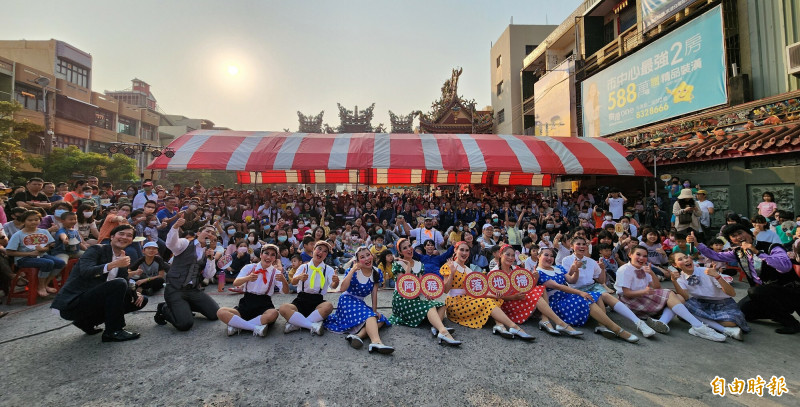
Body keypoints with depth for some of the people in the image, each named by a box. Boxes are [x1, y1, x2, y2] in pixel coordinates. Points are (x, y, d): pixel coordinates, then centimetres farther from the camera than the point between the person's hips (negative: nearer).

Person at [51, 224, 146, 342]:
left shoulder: (123, 258, 10)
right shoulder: (97, 249, -9)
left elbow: (126, 284, 13)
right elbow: (85, 272, -28)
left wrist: (135, 294, -6)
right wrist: (113, 264, -40)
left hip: (94, 300, 7)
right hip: (72, 303, -7)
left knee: (141, 300, 2)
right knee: (118, 283, -30)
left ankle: (88, 322, 8)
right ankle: (113, 331, -19)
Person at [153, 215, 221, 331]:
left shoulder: (209, 252, 12)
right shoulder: (186, 243, -1)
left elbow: (209, 275, 3)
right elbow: (171, 244, -26)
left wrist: (210, 258, -9)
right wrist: (175, 226, -41)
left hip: (194, 290, 5)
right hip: (175, 289, -5)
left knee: (215, 314, -1)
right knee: (185, 324, -21)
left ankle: (184, 307, 21)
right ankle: (165, 309, 11)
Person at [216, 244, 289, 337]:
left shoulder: (275, 272, 4)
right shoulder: (249, 268, 7)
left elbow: (285, 291, -7)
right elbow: (235, 283, -8)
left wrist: (283, 280, -29)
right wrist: (248, 278, -29)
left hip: (264, 306, -1)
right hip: (246, 304, 2)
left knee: (273, 313, -35)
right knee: (221, 312, -24)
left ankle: (236, 326, -21)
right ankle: (256, 328, -25)